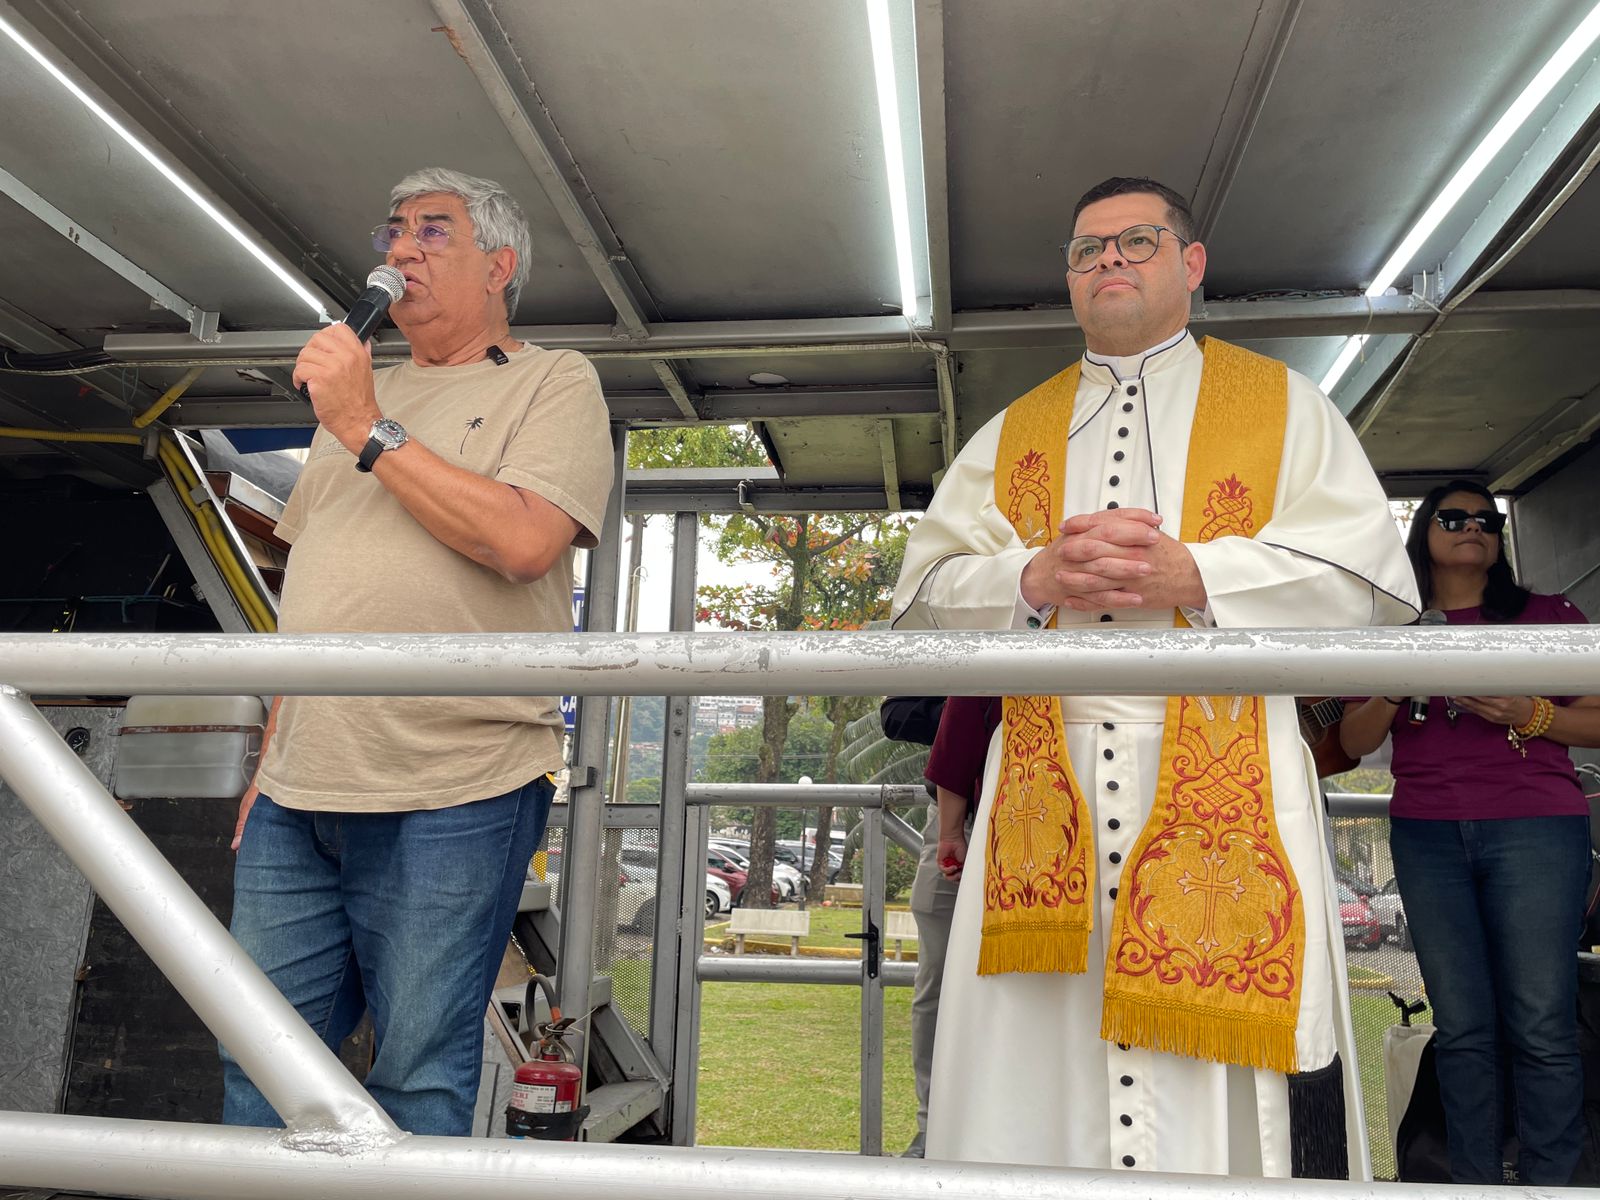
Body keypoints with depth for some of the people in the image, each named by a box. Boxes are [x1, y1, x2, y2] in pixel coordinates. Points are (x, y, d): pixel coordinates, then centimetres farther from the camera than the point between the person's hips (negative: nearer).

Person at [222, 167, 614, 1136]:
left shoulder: (555, 382, 2)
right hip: (299, 800, 6)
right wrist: (273, 761, 19)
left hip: (451, 799, -6)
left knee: (420, 1080, 2)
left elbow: (522, 540, -17)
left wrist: (368, 431, -11)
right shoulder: (362, 392, 22)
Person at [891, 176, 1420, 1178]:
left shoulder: (1283, 406, 14)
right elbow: (926, 589, 9)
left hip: (1225, 784, -2)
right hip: (1047, 786, 2)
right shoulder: (1011, 435, 20)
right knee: (1036, 1079, 3)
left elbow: (1372, 579, 1)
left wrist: (1195, 576, -13)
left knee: (1226, 1092, -3)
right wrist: (1037, 578, -11)